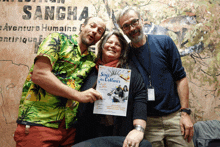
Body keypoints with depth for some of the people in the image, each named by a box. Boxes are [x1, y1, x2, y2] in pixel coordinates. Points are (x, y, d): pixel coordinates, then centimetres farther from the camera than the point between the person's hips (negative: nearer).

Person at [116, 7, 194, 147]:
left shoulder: (164, 42, -1)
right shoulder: (125, 54, 0)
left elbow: (180, 78, -1)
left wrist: (185, 112, -6)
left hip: (175, 116, 0)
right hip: (148, 121, 0)